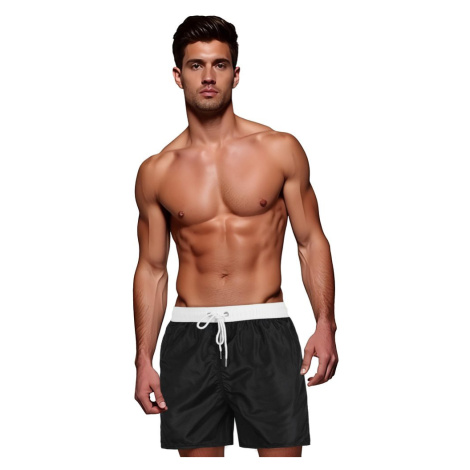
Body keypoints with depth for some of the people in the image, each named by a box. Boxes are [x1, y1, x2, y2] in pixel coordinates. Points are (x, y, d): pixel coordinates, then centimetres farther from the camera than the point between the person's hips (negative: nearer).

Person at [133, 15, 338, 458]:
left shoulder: (281, 150, 2)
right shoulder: (156, 172, 5)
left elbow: (312, 243, 4)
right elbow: (151, 269, 10)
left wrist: (325, 324, -8)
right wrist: (143, 359, 5)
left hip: (266, 331, -1)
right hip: (190, 335, 2)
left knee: (282, 452, -2)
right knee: (198, 454, 8)